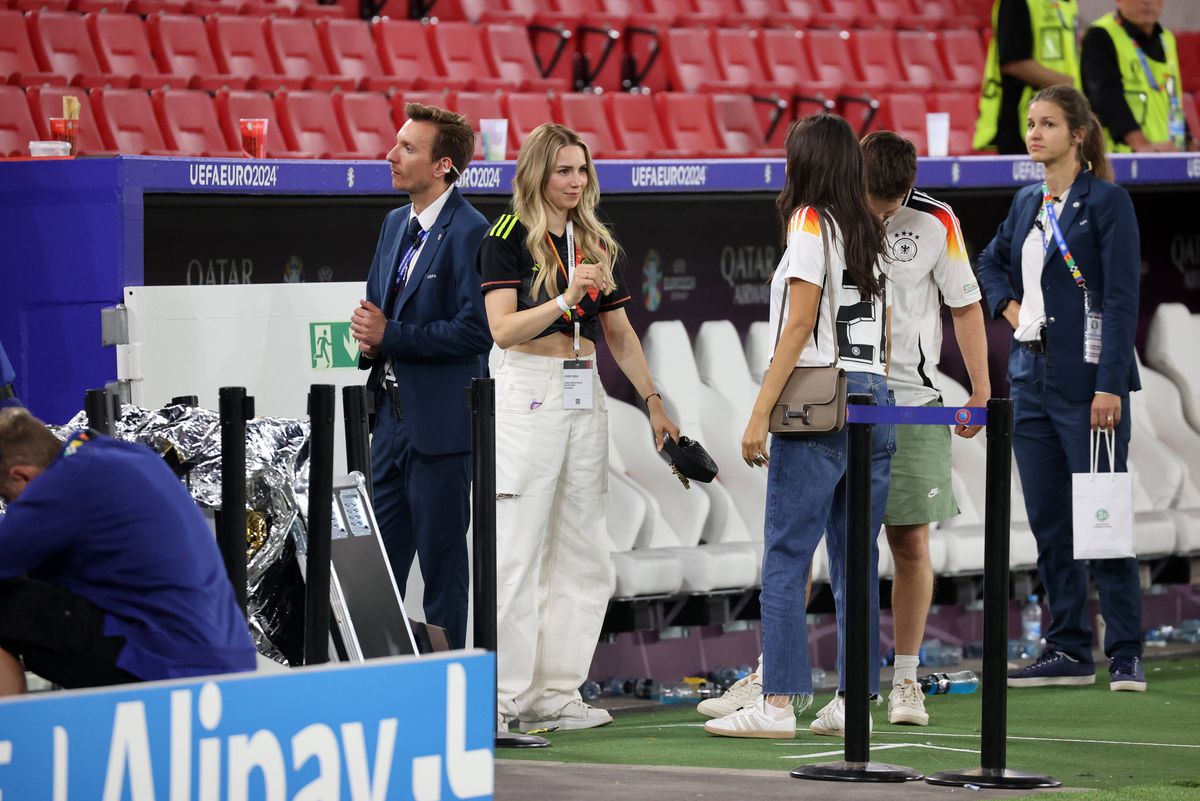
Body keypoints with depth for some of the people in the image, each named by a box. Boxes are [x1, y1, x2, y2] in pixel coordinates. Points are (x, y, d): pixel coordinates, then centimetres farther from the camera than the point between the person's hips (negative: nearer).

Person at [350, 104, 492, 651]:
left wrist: (391, 337, -16)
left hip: (440, 421, -8)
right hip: (393, 415, 8)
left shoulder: (469, 233, -14)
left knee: (442, 560, 0)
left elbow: (475, 331, -20)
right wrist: (368, 335, -1)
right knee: (378, 557, 11)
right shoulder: (395, 224, 14)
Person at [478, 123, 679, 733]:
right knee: (517, 554, -8)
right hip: (528, 395, -7)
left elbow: (619, 333, 20)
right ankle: (500, 699, -5)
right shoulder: (507, 238, -5)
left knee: (582, 557, 6)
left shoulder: (595, 243, 15)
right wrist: (567, 297, -25)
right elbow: (503, 328, -14)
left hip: (584, 396, 7)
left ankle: (554, 693, 11)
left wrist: (653, 401, 14)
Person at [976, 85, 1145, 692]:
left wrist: (1110, 386, -19)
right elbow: (992, 261, 32)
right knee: (1048, 521, 8)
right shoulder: (1027, 203, 13)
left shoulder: (1106, 202, -8)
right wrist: (1009, 307, 12)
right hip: (1031, 375, 7)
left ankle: (1126, 656, -2)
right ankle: (1068, 651, 13)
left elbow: (1122, 298, -12)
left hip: (1086, 379, -7)